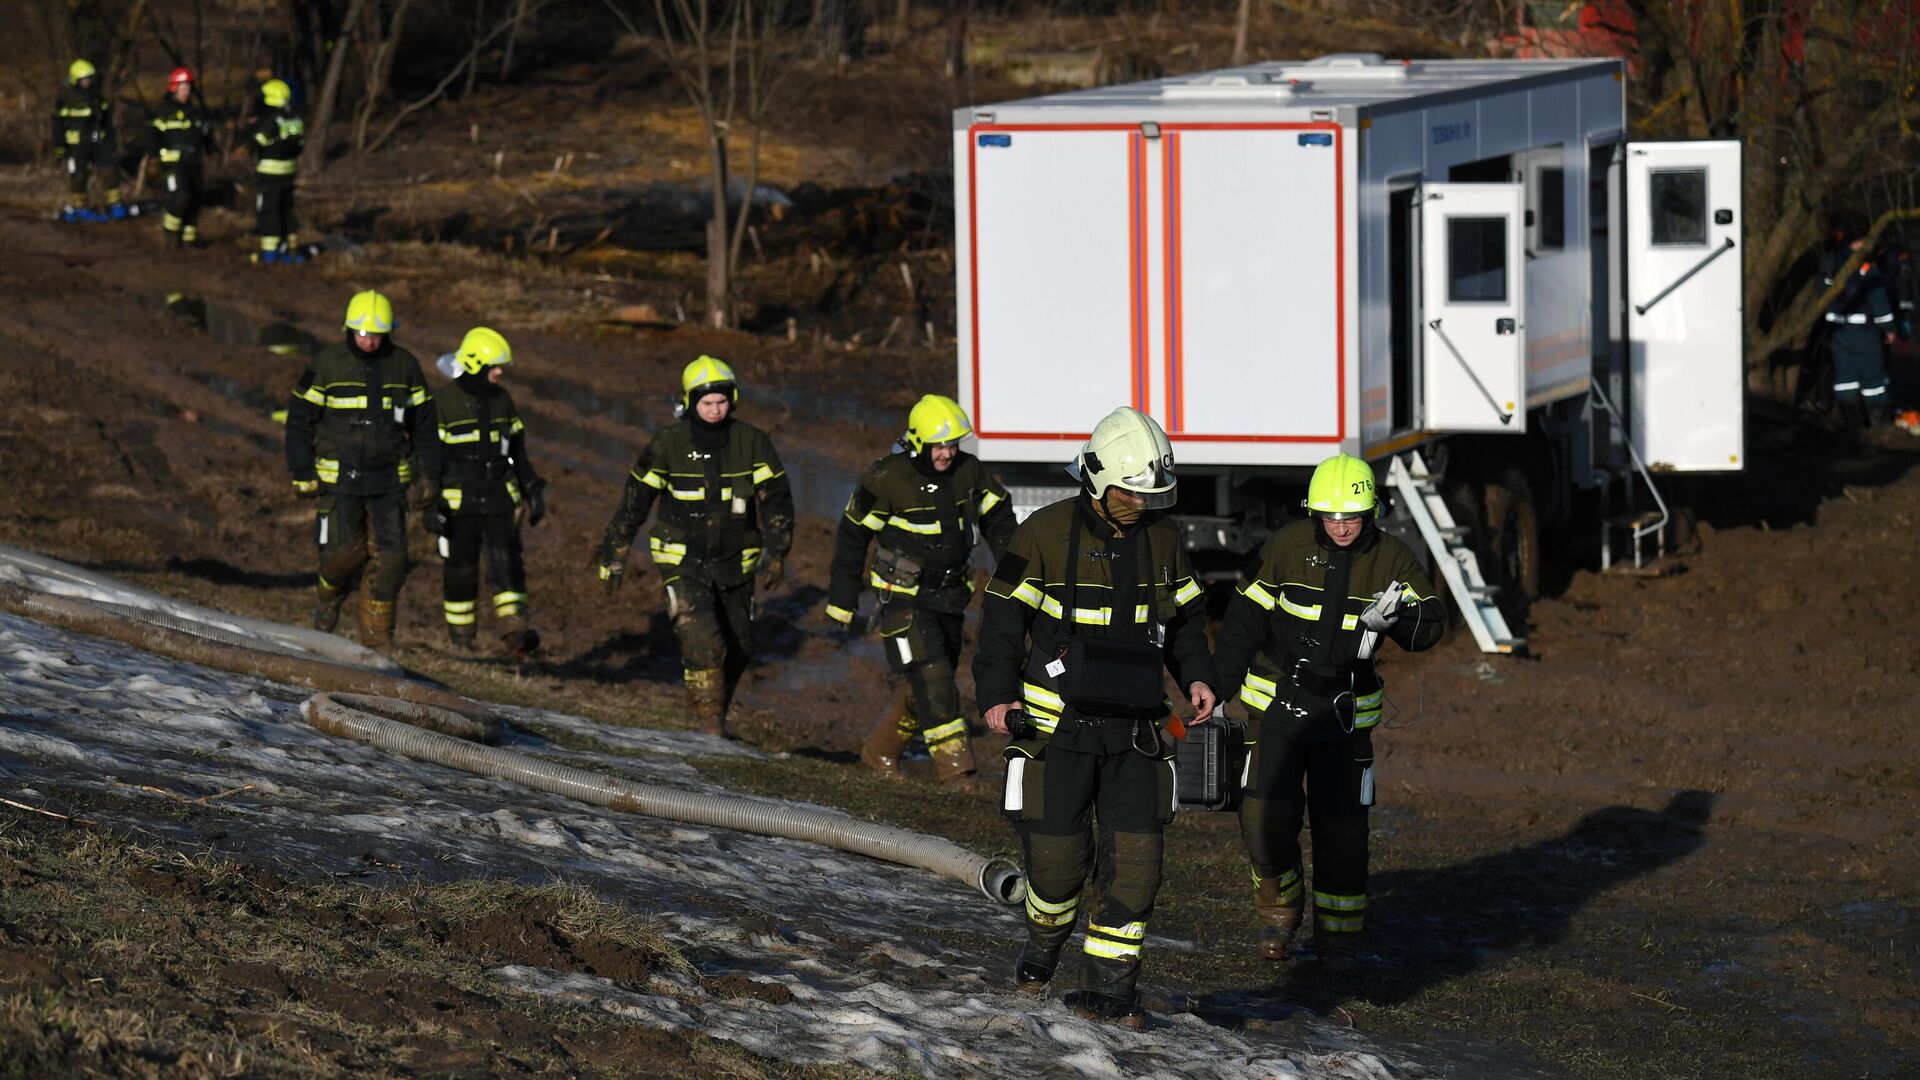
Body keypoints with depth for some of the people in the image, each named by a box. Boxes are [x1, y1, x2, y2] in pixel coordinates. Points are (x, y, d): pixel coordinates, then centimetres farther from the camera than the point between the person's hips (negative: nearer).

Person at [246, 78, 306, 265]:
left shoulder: (270, 122, -19)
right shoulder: (296, 120, 5)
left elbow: (254, 141, -18)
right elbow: (299, 144, 13)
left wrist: (252, 125, -3)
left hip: (268, 172, -7)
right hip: (289, 170, 7)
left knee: (267, 210, 0)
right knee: (286, 209, 17)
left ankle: (269, 251, 0)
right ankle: (291, 248, 19)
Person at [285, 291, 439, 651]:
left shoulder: (404, 365, 3)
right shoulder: (326, 364, -5)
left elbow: (423, 425, 12)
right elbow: (300, 420, 0)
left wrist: (430, 476, 8)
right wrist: (303, 474, -4)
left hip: (389, 481, 3)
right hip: (339, 478, -2)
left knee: (391, 559, -5)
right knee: (344, 552, -14)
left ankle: (376, 635, 7)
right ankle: (329, 595, 19)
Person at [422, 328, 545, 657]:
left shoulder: (502, 400, 10)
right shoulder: (445, 402, -6)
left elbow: (517, 450, 20)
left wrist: (532, 490, 17)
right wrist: (431, 505, -12)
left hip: (500, 498, 4)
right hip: (459, 502, -4)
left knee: (507, 561, -11)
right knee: (461, 570, 3)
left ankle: (516, 632, -20)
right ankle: (461, 640, 15)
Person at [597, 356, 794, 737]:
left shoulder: (751, 442, -3)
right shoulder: (669, 444, -8)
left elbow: (776, 499, -2)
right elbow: (635, 499, 0)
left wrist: (775, 553, -15)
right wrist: (613, 557, 2)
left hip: (735, 563, 3)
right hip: (683, 562, -3)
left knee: (738, 650, 12)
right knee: (702, 642, -21)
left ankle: (717, 715, 35)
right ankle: (711, 728, -16)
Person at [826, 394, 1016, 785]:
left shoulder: (968, 471, -1)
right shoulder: (889, 478, -15)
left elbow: (997, 519, 13)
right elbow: (853, 535, -6)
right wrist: (842, 600, -3)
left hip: (949, 596, 6)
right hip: (904, 596, -6)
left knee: (930, 685, 10)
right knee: (932, 678, -17)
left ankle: (880, 751, 27)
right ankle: (953, 767, -17)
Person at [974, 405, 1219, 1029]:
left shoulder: (1162, 539, 7)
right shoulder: (1047, 534, -6)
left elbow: (1184, 617, 20)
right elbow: (1002, 616, -2)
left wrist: (1196, 676, 3)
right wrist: (995, 696, -11)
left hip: (1135, 731, 3)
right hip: (1058, 727, -3)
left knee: (1134, 860, -6)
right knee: (1058, 856, -1)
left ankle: (1108, 989, -1)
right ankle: (1043, 945, 30)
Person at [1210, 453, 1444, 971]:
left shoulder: (1392, 560, -5)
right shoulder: (1287, 548, -8)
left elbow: (1431, 624, -9)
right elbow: (1244, 620, -1)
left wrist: (1395, 618, -32)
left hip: (1344, 712, 1)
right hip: (1276, 704, -1)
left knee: (1342, 827, 1)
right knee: (1264, 817, -9)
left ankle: (1337, 936, 17)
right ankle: (1279, 912, 18)